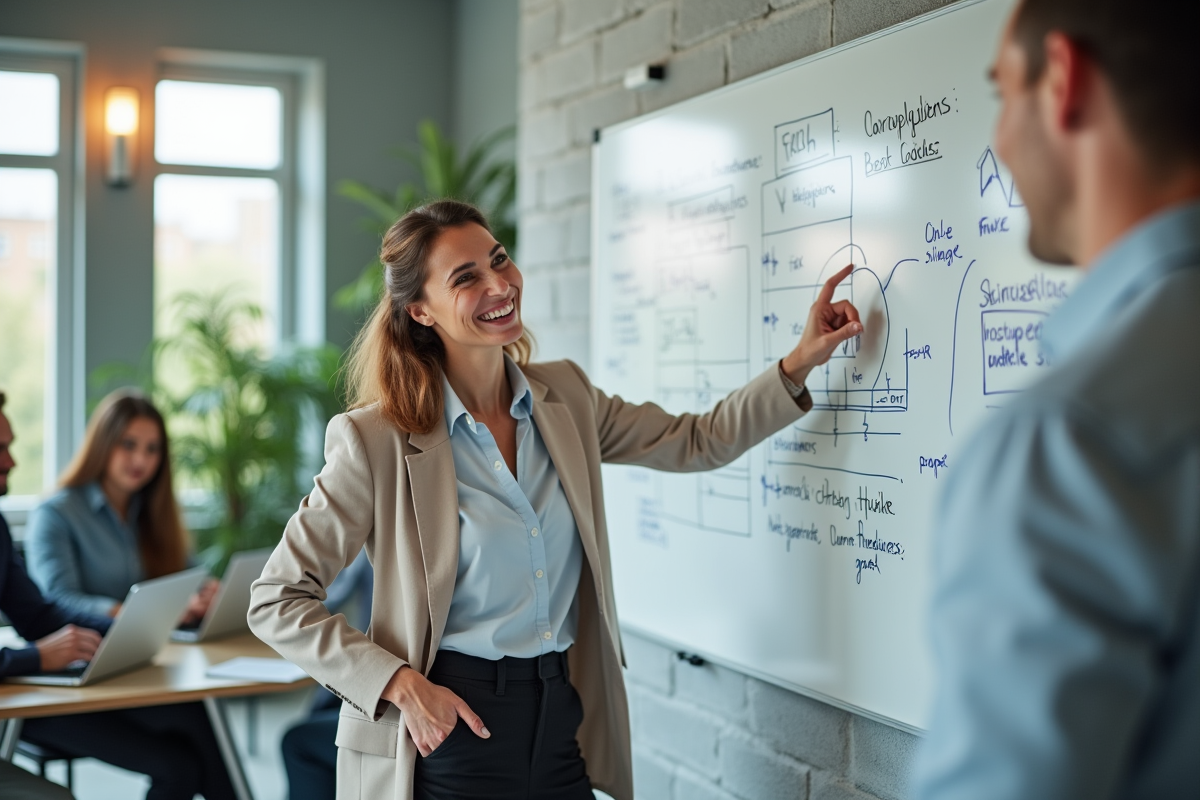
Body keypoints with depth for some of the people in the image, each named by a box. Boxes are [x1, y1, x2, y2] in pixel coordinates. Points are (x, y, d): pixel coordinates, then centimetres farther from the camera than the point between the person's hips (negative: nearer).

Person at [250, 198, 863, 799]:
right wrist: (401, 684, -17)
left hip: (561, 725, 5)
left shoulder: (565, 398, 3)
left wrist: (801, 361, 1)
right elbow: (276, 603, -10)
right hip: (452, 732, -5)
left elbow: (697, 442, 11)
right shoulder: (379, 440, -13)